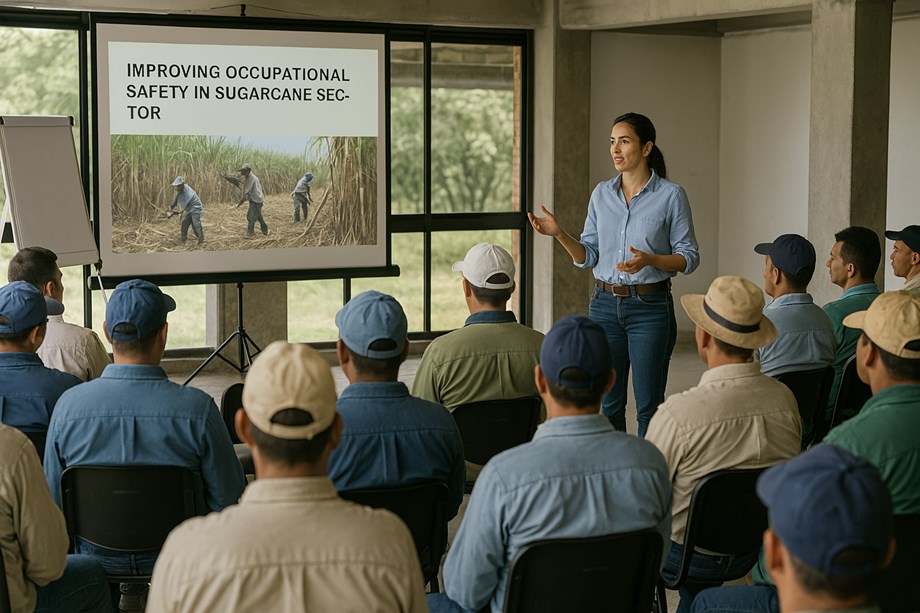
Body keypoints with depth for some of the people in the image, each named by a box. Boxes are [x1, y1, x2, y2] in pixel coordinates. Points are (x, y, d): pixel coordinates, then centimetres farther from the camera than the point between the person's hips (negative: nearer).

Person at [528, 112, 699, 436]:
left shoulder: (671, 195, -6)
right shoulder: (602, 193, 7)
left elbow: (689, 257, -5)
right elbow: (588, 257, 8)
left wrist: (649, 260, -22)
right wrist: (559, 234, -10)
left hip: (650, 307, -4)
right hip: (605, 303, 4)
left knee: (648, 405, 1)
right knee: (608, 403, 9)